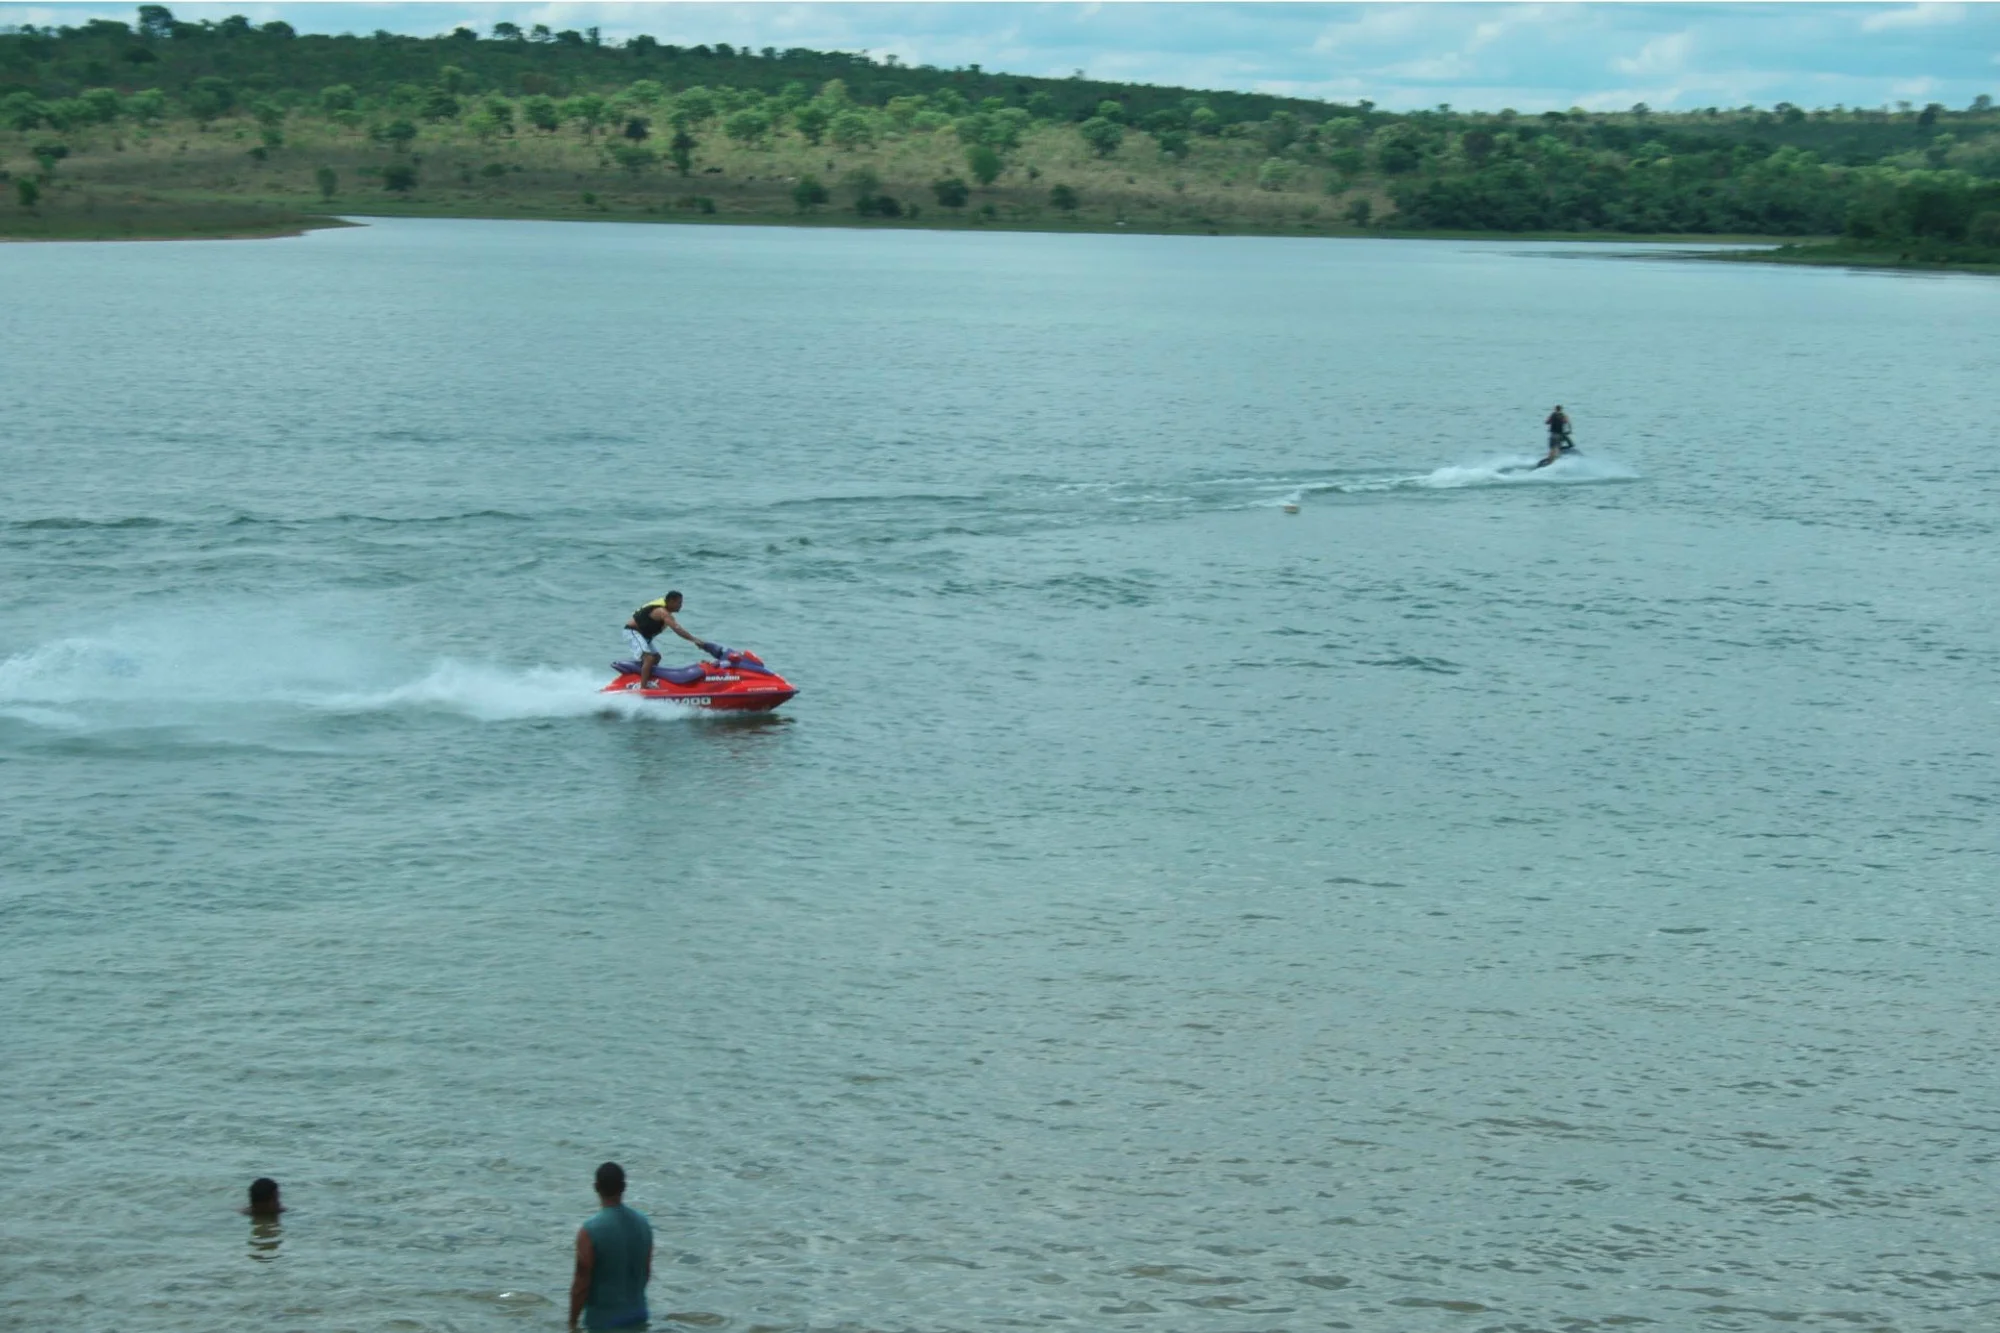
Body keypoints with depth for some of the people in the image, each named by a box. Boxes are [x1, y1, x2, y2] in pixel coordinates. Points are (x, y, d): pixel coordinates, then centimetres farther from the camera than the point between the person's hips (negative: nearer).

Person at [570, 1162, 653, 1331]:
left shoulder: (591, 1230, -19)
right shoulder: (642, 1222, 1)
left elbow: (581, 1283, -17)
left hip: (604, 1318, -6)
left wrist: (572, 1322, -6)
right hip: (637, 1315, 6)